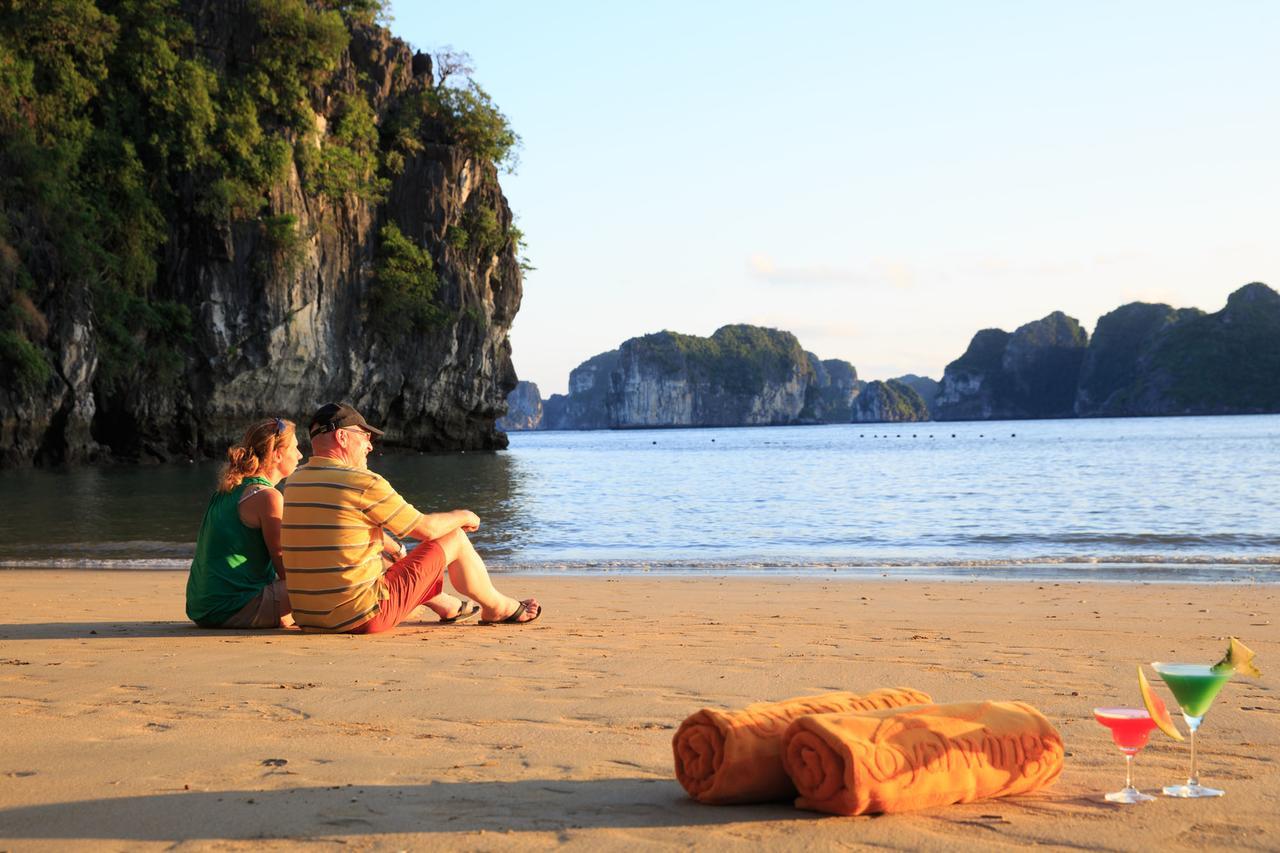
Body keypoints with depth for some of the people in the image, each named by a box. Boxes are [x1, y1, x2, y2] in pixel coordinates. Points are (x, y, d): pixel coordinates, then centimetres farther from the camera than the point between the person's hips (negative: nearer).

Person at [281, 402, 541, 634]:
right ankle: (497, 607, 30)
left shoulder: (294, 483, 8)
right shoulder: (362, 483, -15)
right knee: (454, 538, 6)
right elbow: (427, 528, -5)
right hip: (364, 618, -8)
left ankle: (447, 606, 51)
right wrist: (461, 517, 16)